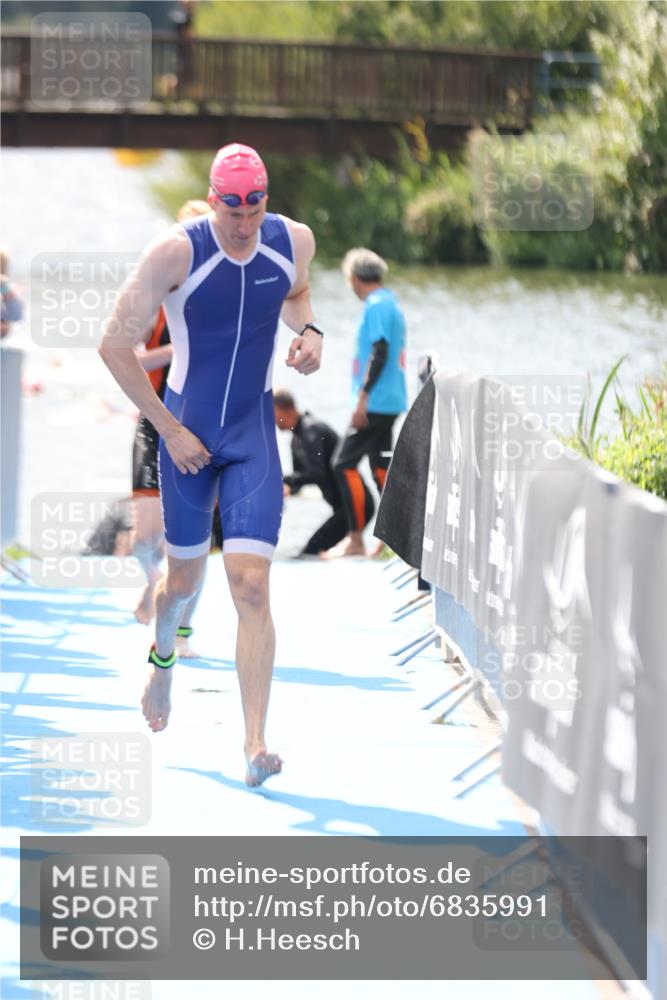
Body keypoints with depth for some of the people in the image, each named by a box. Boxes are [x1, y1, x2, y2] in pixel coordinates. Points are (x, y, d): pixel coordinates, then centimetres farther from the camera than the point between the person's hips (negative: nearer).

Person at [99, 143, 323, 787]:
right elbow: (115, 346, -13)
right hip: (187, 432, -1)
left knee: (251, 584, -11)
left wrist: (308, 330, -3)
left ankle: (255, 746, -13)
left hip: (255, 434, 1)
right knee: (184, 579, 14)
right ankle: (163, 659, 51)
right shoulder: (177, 253, -19)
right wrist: (168, 430, -11)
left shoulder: (295, 241, -7)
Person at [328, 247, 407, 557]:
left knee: (344, 463, -8)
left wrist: (363, 397, -22)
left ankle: (355, 539, -9)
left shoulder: (375, 306, -13)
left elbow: (380, 352, -22)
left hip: (376, 402, -10)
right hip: (391, 401, 10)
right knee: (381, 465, 12)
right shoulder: (391, 304, 16)